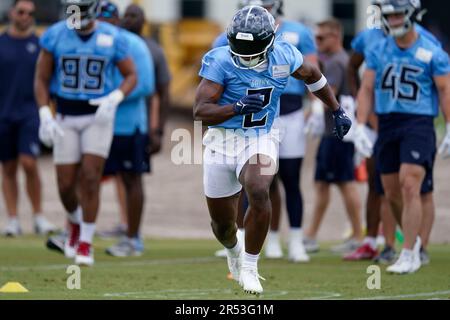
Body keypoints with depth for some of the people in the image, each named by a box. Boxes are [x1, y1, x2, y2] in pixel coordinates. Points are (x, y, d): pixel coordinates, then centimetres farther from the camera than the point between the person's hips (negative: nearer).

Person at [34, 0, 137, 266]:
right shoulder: (55, 35, -3)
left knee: (90, 179, -10)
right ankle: (76, 222, 33)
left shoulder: (112, 38, -5)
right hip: (66, 118, 1)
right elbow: (42, 79, 2)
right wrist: (45, 116, -10)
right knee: (66, 185, 1)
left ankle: (86, 242, 2)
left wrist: (114, 100, -15)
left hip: (99, 116, -1)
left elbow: (131, 76, 4)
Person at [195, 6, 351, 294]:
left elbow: (312, 75, 16)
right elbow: (200, 111, -21)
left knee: (259, 194, -29)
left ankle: (249, 266, -12)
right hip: (223, 141, -1)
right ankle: (234, 250, 48)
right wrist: (237, 107, -37)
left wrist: (337, 111, 24)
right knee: (222, 222, 10)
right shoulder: (221, 62, -17)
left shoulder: (284, 57, -6)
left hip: (261, 140, 1)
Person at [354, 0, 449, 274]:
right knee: (392, 193, 9)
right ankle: (413, 238, 33)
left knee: (410, 186, -16)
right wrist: (360, 127, 1)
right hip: (387, 125, 5)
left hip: (418, 123, -5)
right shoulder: (378, 52, 8)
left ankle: (409, 255, -13)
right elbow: (367, 90, 10)